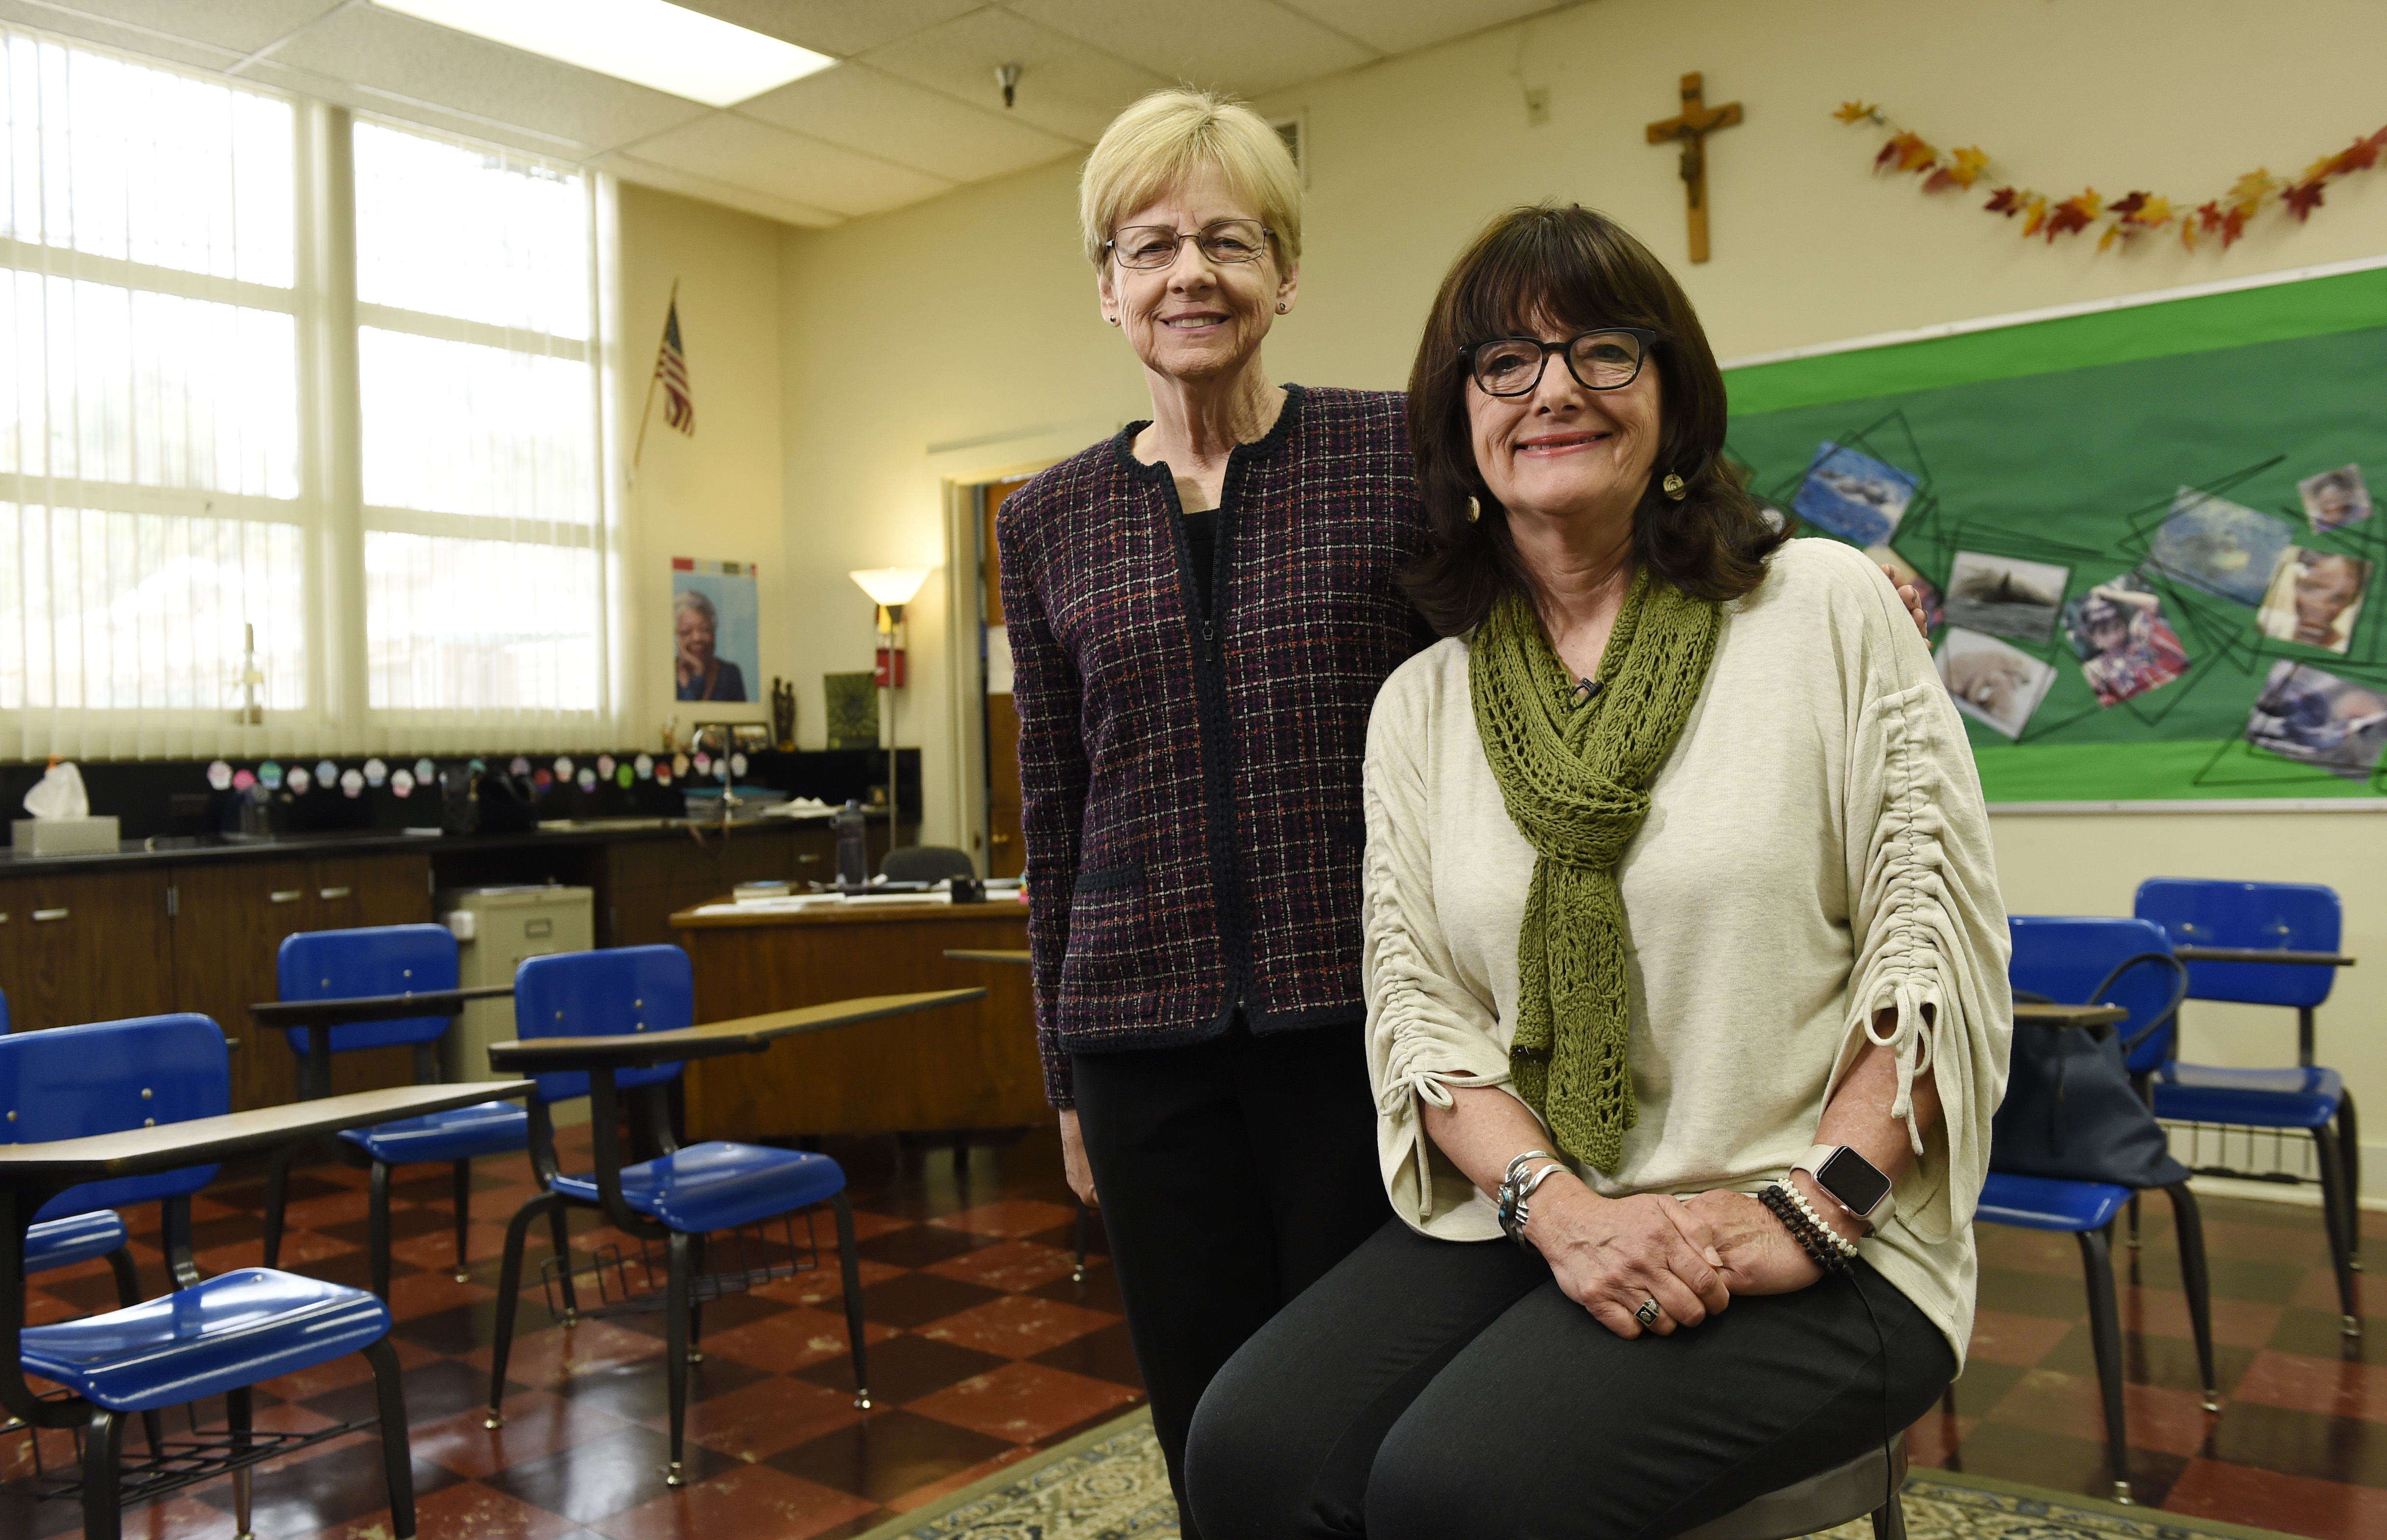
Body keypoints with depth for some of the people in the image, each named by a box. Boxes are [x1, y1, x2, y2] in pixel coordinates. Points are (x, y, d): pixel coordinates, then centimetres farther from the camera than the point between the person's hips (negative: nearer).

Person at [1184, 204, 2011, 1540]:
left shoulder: (1828, 607, 1)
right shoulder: (1420, 704, 9)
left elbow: (1939, 941, -3)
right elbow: (1418, 1002, 3)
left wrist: (1811, 1207, -13)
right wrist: (1556, 1203, -14)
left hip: (1813, 1258, -3)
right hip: (1524, 1219, 4)